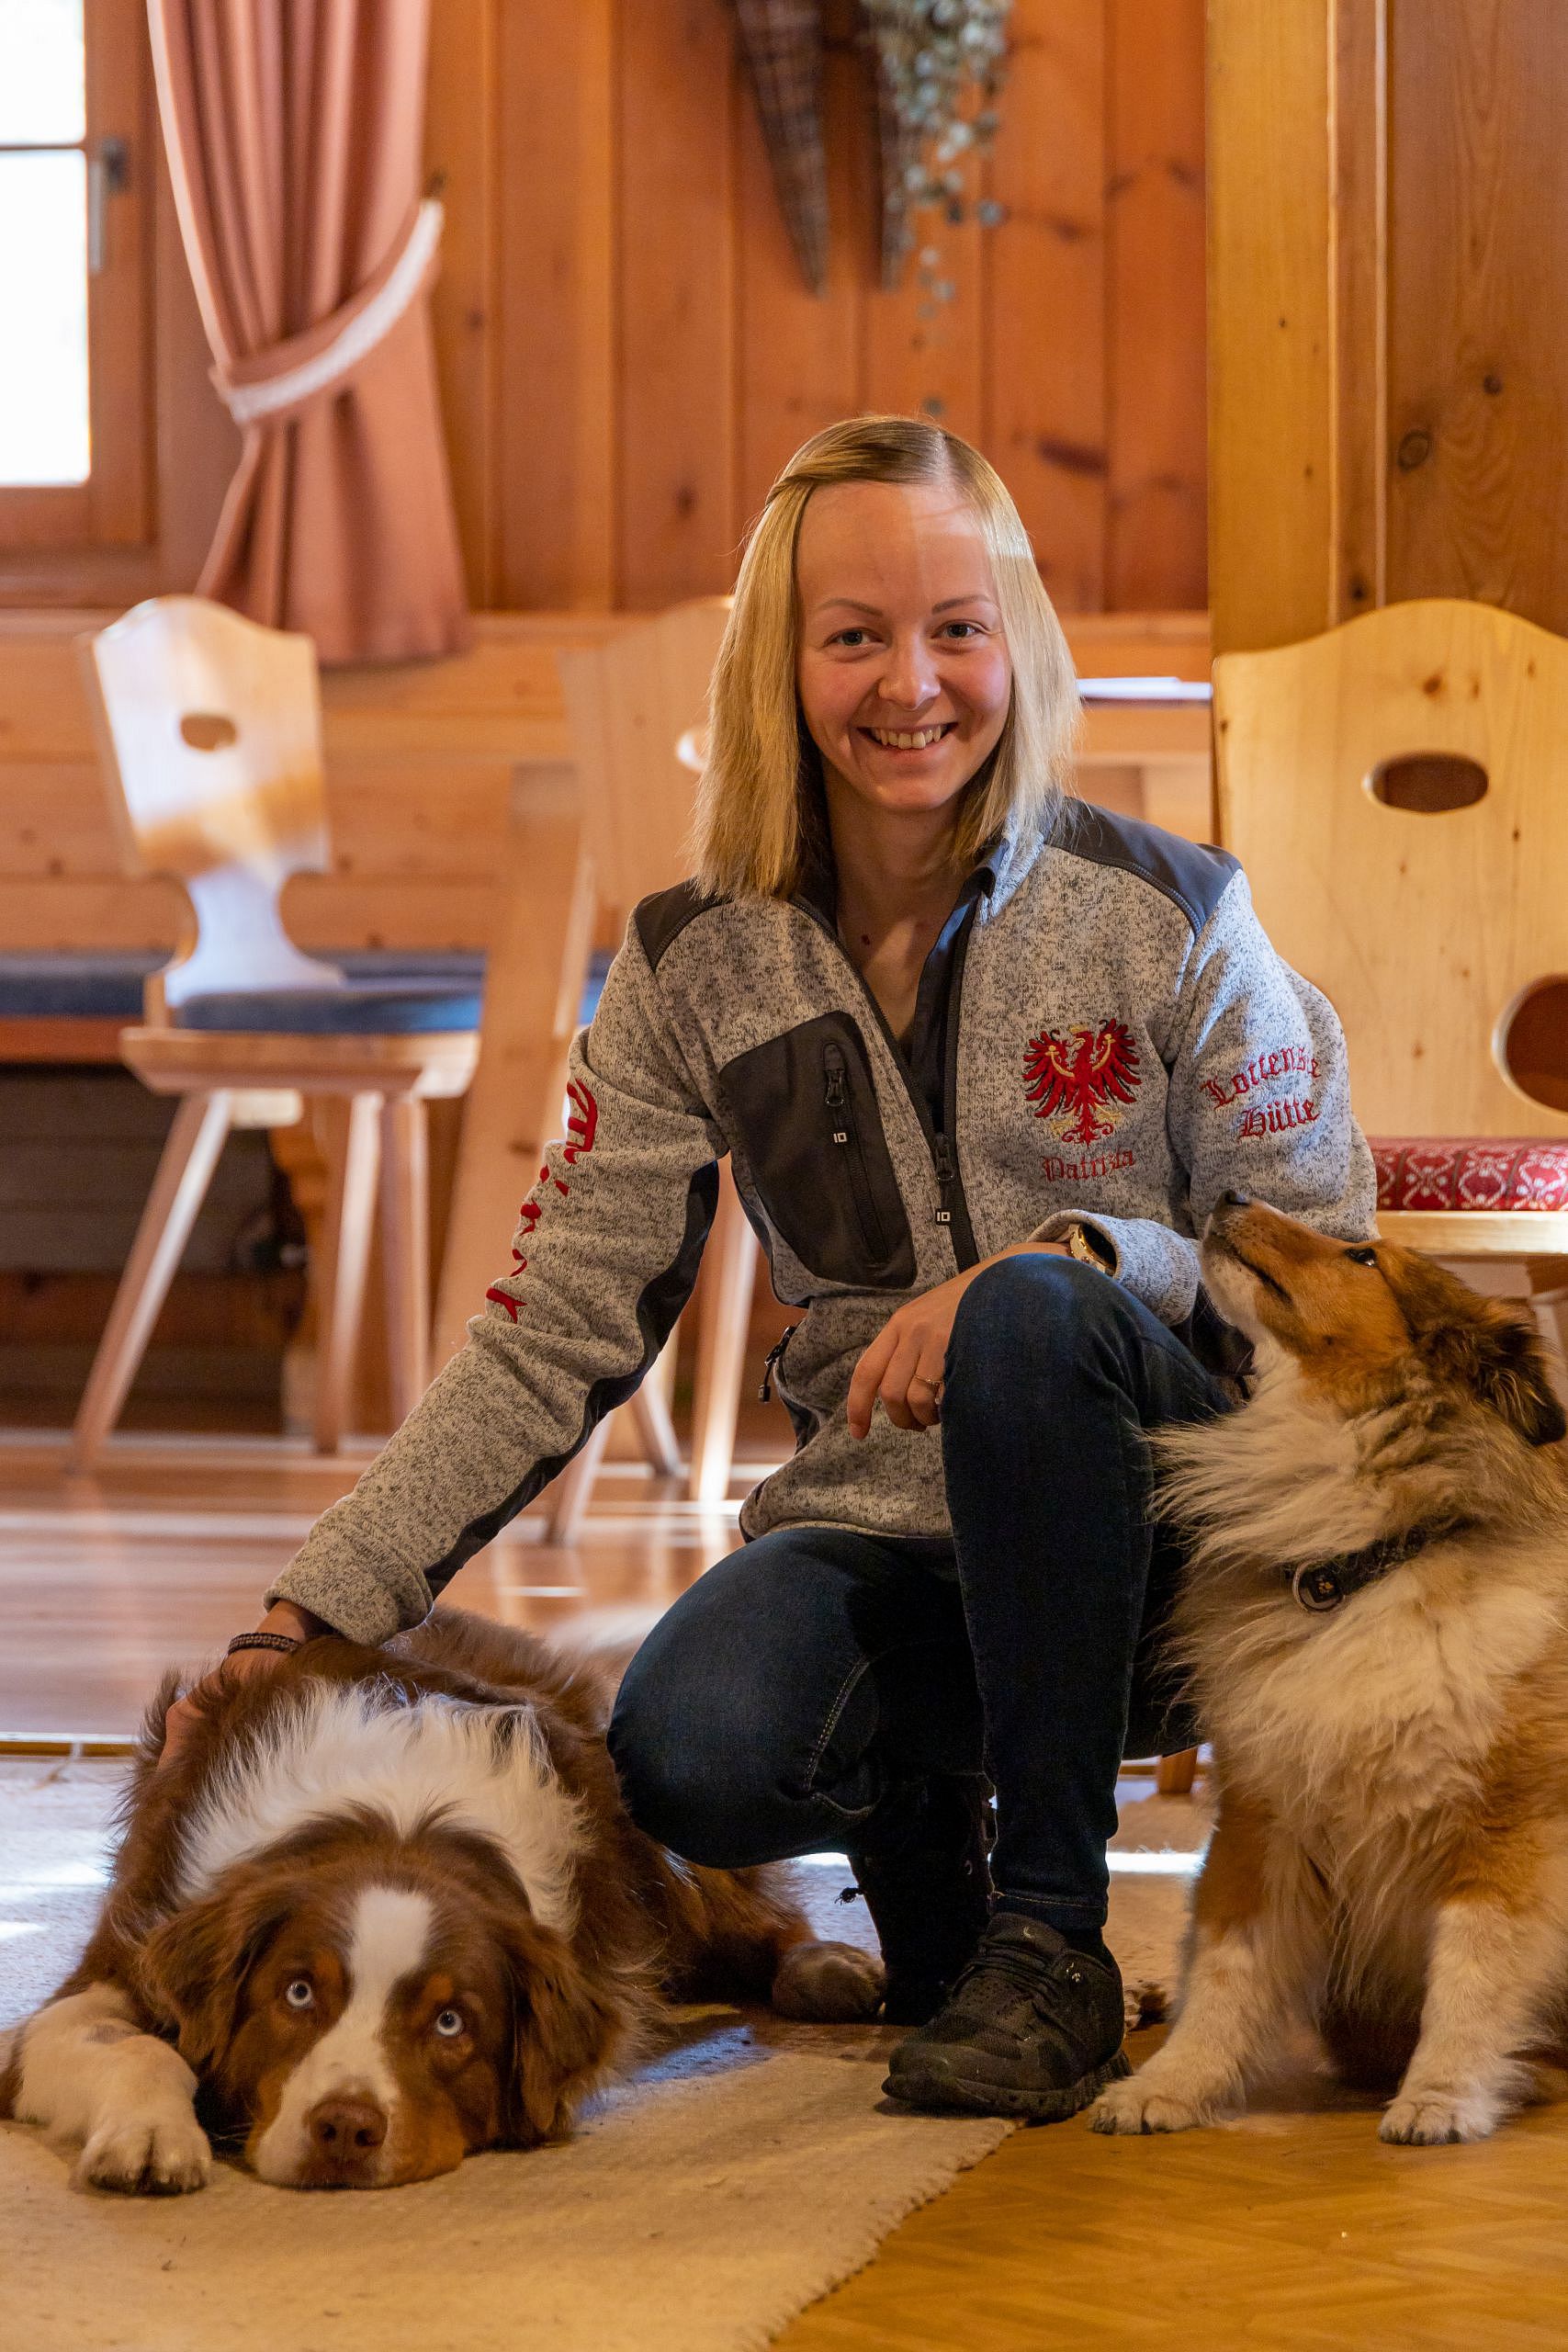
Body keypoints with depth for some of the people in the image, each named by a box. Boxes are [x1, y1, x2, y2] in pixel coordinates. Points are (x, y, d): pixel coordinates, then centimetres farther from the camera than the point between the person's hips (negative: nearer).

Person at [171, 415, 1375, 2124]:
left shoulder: (1163, 913, -4)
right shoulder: (698, 969, 2)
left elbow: (1331, 1259, -4)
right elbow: (553, 1335, 0)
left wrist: (1068, 1256, -24)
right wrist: (317, 1611, -10)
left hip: (1175, 1527, -1)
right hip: (886, 1537, 1)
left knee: (1032, 1316, -35)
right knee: (688, 1756, -32)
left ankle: (1049, 1939, -20)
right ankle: (919, 1823, 6)